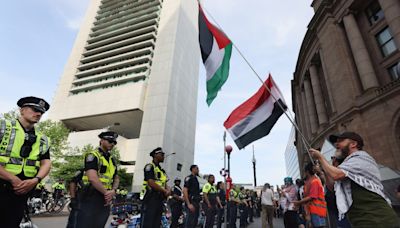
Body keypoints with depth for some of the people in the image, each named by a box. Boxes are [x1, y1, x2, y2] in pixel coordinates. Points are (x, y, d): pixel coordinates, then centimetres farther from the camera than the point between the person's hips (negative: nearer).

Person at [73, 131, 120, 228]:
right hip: (91, 198, -7)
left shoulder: (112, 160, 16)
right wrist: (106, 192, -13)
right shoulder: (93, 155, -9)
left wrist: (113, 190, -3)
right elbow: (92, 178, -20)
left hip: (105, 199, 7)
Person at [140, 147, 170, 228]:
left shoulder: (161, 170, 20)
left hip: (159, 199, 8)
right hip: (151, 198, -8)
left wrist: (168, 190, -5)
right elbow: (151, 183, -17)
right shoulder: (149, 166, -6)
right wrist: (164, 191, -11)